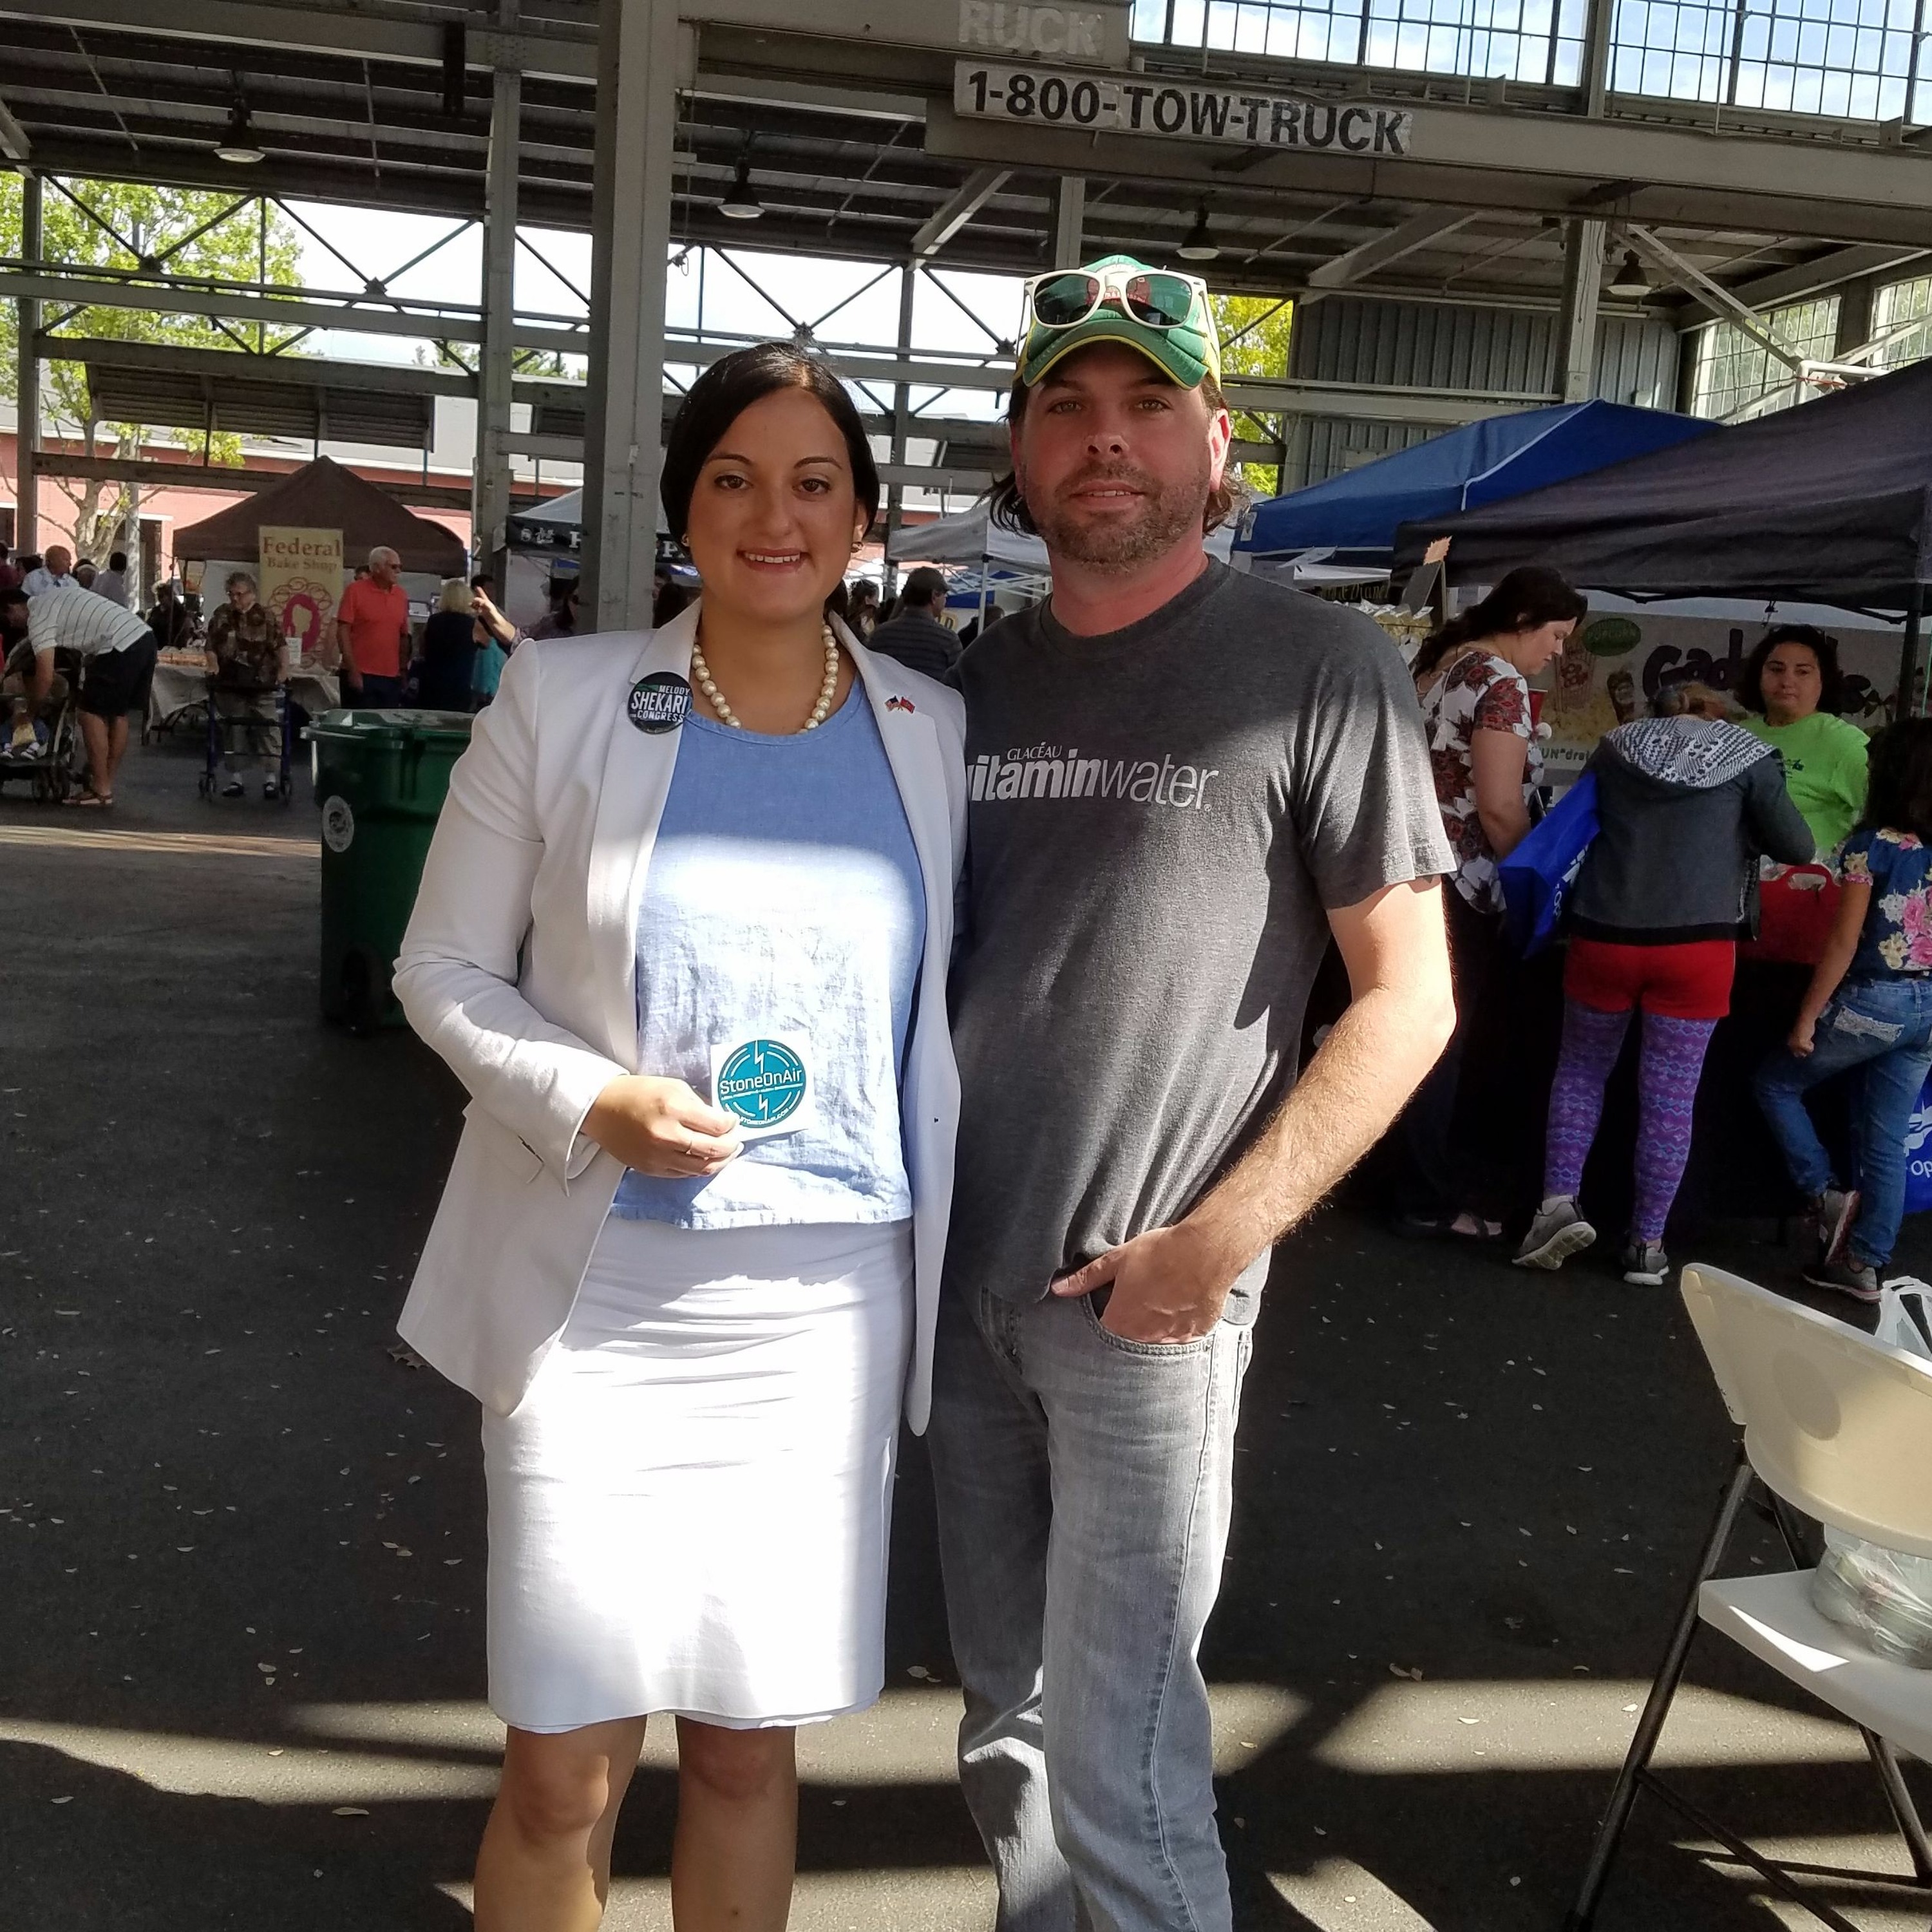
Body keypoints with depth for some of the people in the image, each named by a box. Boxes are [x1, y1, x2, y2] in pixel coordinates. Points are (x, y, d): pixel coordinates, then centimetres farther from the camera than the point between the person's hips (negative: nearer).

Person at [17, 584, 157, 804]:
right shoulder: (50, 600, 25)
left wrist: (30, 714, 6)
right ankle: (107, 785, 20)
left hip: (121, 646, -9)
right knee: (117, 714, 16)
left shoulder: (38, 619, -3)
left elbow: (45, 678, -8)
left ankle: (101, 790, -1)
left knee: (91, 713, -1)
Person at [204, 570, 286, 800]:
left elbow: (279, 646, -7)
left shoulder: (265, 616, -2)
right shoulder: (221, 616, 7)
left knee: (267, 727, -6)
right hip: (230, 684, 3)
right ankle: (235, 778, 12)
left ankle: (271, 778, -1)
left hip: (261, 684, -3)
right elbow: (211, 647, 8)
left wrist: (283, 669, -22)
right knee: (233, 730, 6)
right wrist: (214, 667, -10)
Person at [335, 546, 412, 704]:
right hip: (360, 676, -4)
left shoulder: (402, 595, 9)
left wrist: (404, 671, 8)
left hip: (392, 678, 4)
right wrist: (353, 671, -12)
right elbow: (343, 632, -6)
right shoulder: (355, 591, -3)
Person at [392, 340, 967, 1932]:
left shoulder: (934, 733, 4)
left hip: (826, 1303, 2)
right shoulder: (561, 699, -2)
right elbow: (447, 969, 2)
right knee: (563, 1769, 5)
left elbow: (944, 1007, 11)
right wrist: (592, 1103, -16)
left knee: (748, 1740, 14)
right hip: (598, 1296, -1)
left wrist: (941, 1265, 7)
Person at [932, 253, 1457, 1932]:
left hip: (1143, 1304, -5)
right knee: (1006, 1725, 19)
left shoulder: (1318, 670, -7)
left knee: (1120, 1770, 1)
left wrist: (1218, 1242, -14)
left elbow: (1409, 998, -8)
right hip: (964, 1285, 6)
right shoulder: (979, 681, 9)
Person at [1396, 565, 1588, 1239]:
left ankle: (1429, 1180, 25)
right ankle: (1435, 1201, 8)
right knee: (1443, 1040, -1)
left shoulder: (1440, 663, 15)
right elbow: (1498, 808, -18)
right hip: (1454, 881, -9)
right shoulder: (1501, 681, -12)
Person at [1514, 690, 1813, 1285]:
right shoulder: (1746, 755, 4)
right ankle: (1646, 1245, 10)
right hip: (1697, 946, -2)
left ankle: (1559, 1203, 2)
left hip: (1605, 936, 2)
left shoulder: (1615, 747, 11)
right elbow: (1797, 848, 4)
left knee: (1581, 1071, 18)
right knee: (1671, 1097, 5)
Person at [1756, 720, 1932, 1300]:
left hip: (1874, 1001, -6)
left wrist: (1807, 1018, -8)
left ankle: (1828, 1193, 9)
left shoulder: (1873, 846, -13)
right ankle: (1864, 1263, 15)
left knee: (1776, 1083, 16)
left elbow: (1844, 943, -14)